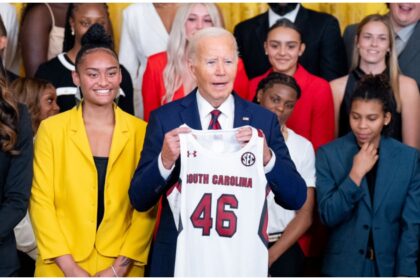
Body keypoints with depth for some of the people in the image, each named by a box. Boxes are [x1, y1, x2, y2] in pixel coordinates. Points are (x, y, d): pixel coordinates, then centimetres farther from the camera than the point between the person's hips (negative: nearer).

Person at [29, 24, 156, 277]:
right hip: (62, 268, 0)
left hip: (122, 268, 1)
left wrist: (120, 266, -9)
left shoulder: (141, 131, 0)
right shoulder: (51, 129, -1)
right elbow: (41, 202, -4)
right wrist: (70, 267, -11)